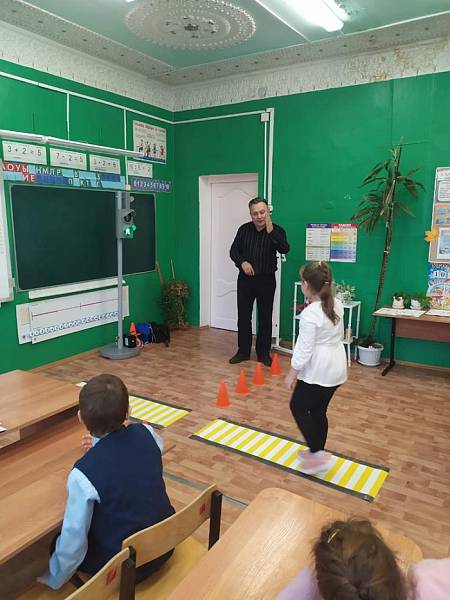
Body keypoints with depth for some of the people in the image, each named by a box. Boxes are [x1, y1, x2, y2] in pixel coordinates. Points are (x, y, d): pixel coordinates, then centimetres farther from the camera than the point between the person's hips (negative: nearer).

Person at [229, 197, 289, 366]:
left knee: (265, 318, 6)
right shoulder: (244, 229, 1)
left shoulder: (277, 230, -7)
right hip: (245, 279, 2)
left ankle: (263, 352, 19)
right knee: (243, 316, 8)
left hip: (266, 280, -2)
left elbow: (284, 249, -23)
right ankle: (243, 351, 21)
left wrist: (271, 231, -33)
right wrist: (242, 262, -13)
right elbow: (233, 250, 6)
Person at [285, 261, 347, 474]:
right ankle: (317, 452, 32)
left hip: (318, 370, -8)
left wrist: (292, 373, -10)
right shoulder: (336, 304, 2)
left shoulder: (309, 314, -22)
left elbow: (304, 349, -20)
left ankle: (318, 454, 10)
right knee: (318, 411, 19)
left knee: (298, 408, 9)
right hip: (337, 367, 8)